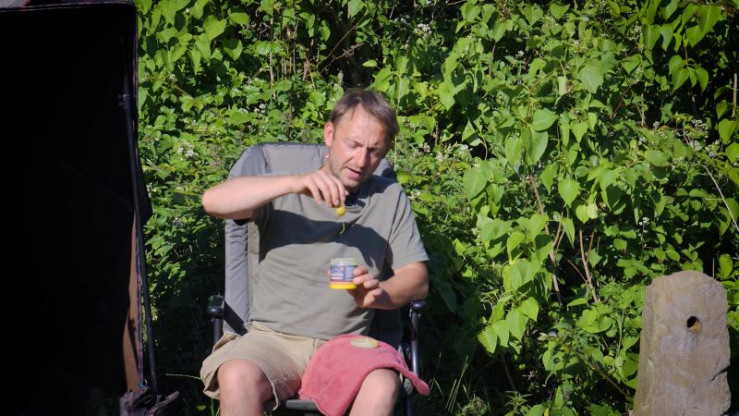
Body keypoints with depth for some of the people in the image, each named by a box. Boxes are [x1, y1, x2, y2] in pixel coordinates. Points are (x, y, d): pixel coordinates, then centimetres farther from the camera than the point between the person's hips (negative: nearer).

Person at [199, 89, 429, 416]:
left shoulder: (390, 199, 13)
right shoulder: (285, 193, 8)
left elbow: (417, 281, 7)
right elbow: (213, 201, -10)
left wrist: (378, 293, -18)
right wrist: (293, 183, -24)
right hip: (273, 337, -1)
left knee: (382, 385, -33)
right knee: (237, 377, -34)